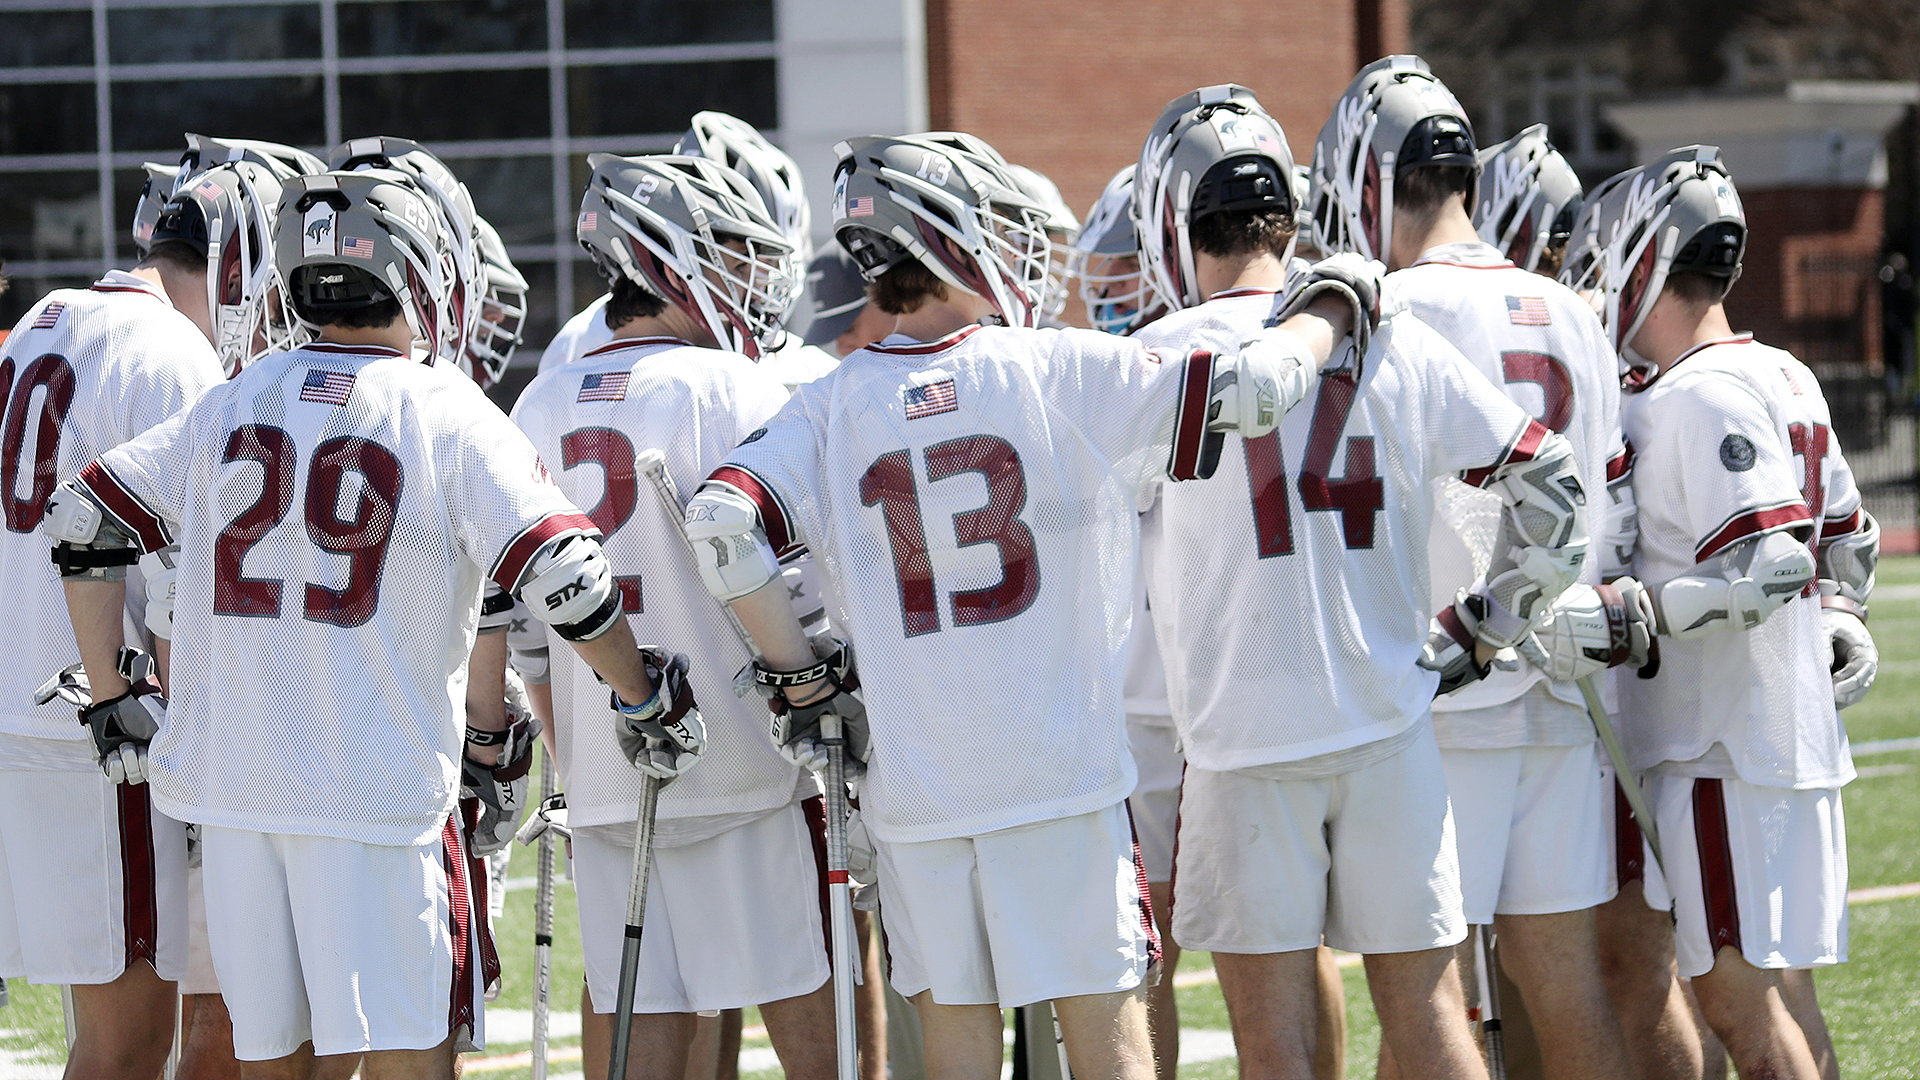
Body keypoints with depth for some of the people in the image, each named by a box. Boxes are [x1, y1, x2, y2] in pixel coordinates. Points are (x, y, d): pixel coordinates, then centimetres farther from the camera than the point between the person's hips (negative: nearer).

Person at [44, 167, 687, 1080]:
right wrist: (646, 698, 5)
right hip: (376, 790, -5)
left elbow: (81, 524, 12)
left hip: (232, 778, 5)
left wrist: (111, 696, 19)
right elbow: (564, 581, -11)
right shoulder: (446, 416, -5)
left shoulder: (234, 405, 8)